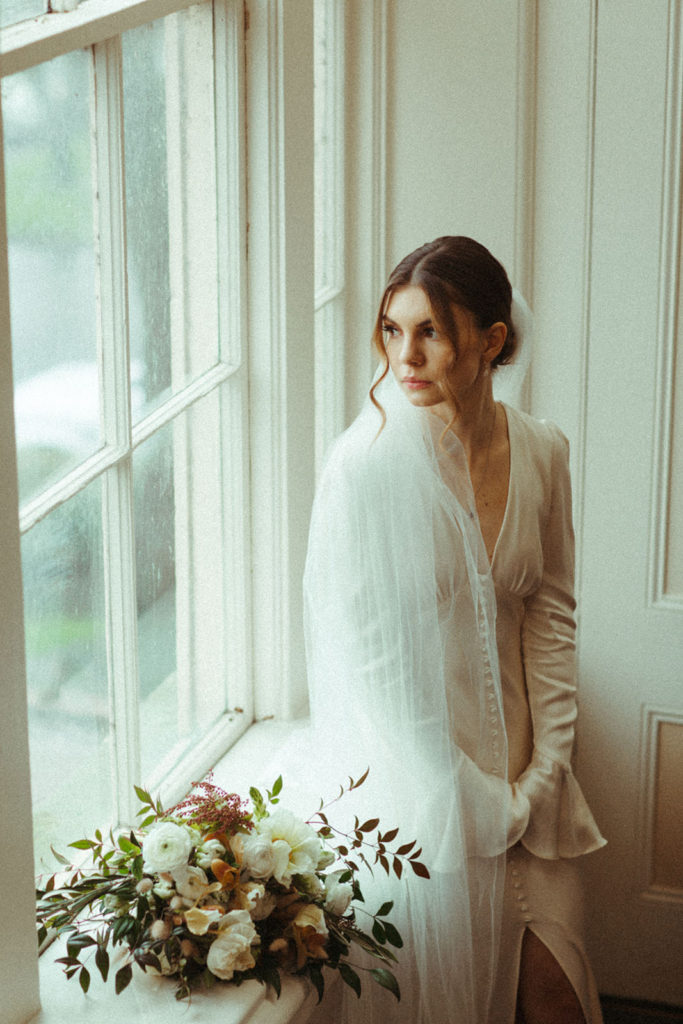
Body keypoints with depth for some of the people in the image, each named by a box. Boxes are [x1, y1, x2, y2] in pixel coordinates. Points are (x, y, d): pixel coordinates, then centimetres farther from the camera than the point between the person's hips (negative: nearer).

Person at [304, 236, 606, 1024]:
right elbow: (367, 656, -14)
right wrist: (472, 799, -12)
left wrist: (546, 768, -2)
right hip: (418, 773, -4)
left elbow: (551, 614, 7)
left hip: (519, 762, 4)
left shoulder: (541, 453, 0)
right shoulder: (365, 465, -15)